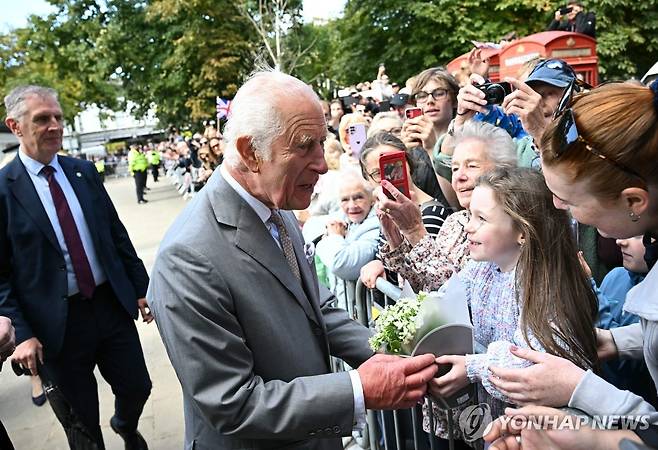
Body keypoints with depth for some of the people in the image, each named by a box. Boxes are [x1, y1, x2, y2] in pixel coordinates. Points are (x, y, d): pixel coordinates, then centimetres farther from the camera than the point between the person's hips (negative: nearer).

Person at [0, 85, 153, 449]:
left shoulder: (84, 171, 4)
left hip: (112, 305, 4)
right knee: (81, 420, 13)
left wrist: (140, 288, 8)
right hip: (56, 323, -3)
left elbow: (116, 232, 8)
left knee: (137, 387, 15)